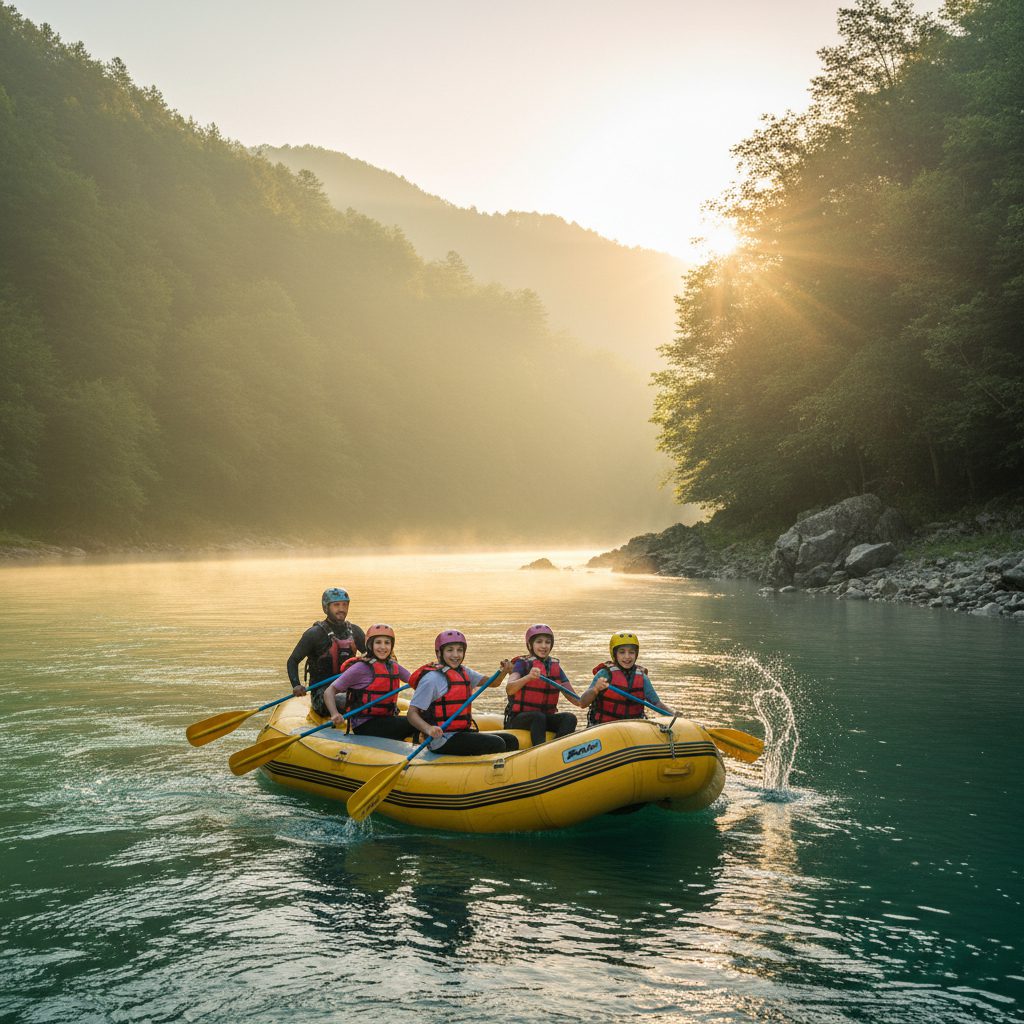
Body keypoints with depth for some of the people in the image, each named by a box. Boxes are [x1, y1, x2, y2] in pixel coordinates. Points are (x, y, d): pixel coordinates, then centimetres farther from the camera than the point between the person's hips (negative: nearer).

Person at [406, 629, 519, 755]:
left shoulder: (464, 673, 12)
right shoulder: (432, 678, -13)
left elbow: (493, 682, 16)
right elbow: (412, 713, -16)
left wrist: (504, 671, -7)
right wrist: (428, 729, -35)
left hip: (462, 732, 9)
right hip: (442, 741, -9)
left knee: (511, 741, 4)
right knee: (496, 744, -21)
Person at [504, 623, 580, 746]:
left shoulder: (555, 667, 11)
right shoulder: (522, 664, -3)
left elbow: (576, 700, 7)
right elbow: (509, 689, -23)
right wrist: (529, 677, -41)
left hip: (546, 718, 5)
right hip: (518, 719, -4)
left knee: (570, 718, -23)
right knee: (538, 717, -35)